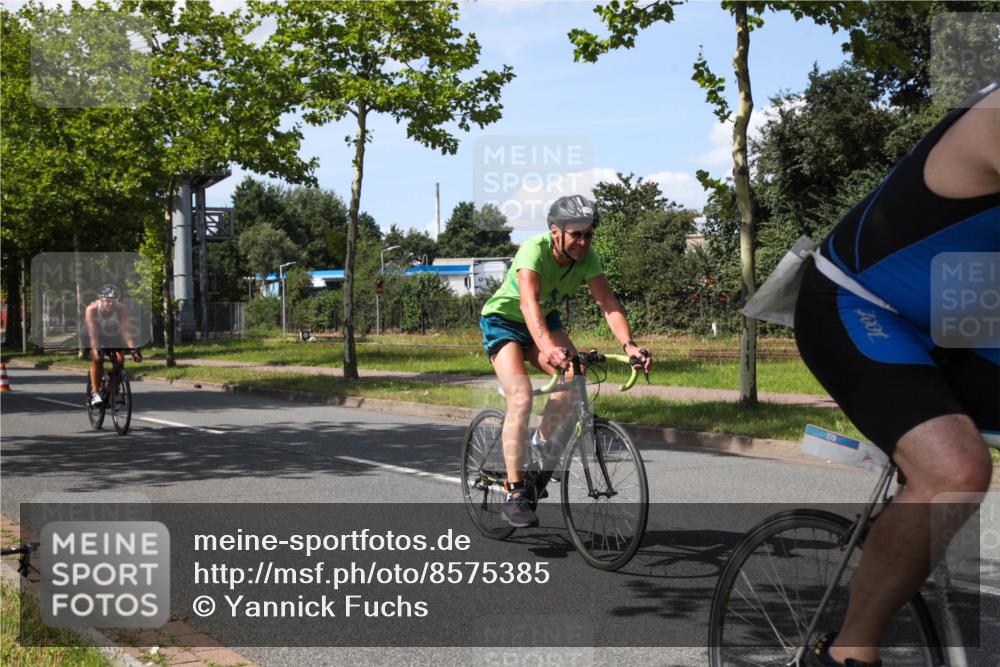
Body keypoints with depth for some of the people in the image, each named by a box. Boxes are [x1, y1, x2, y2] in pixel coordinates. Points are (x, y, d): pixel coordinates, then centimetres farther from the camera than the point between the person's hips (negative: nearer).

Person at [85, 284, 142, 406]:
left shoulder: (122, 309, -29)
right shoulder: (91, 310, -30)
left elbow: (127, 331, -37)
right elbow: (93, 335, -36)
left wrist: (133, 350, -49)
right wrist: (96, 351, -49)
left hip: (115, 336, 1)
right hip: (98, 336, -1)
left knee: (119, 359, -20)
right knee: (97, 359, -26)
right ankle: (95, 393, -21)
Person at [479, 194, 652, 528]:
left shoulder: (587, 257, -17)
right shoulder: (534, 250, -33)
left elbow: (608, 303, -25)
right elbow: (528, 301, -49)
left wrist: (629, 345, -43)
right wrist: (547, 347, -66)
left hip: (545, 319, 5)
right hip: (503, 319, -5)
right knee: (521, 397, -24)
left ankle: (540, 443, 6)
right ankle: (514, 495, -19)